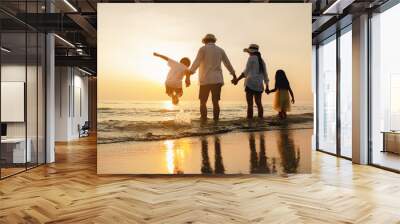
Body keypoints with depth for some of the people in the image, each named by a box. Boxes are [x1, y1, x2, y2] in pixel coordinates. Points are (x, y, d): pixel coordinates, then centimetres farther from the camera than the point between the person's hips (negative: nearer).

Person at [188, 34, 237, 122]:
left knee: (203, 102, 2)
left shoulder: (203, 49, 0)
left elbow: (196, 63, -13)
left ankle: (204, 121, -5)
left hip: (205, 80, -3)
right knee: (215, 102, 5)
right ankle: (216, 121, 2)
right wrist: (234, 75, 31)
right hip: (217, 80, 4)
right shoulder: (220, 50, 13)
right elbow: (228, 63, 19)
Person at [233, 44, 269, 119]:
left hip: (250, 83, -7)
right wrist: (267, 86, 22)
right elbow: (265, 74, 18)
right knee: (258, 103, 11)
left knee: (250, 103, -8)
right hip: (259, 84, 7)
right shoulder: (262, 60, 18)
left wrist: (237, 80, -12)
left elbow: (246, 71, -11)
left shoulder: (251, 58, -2)